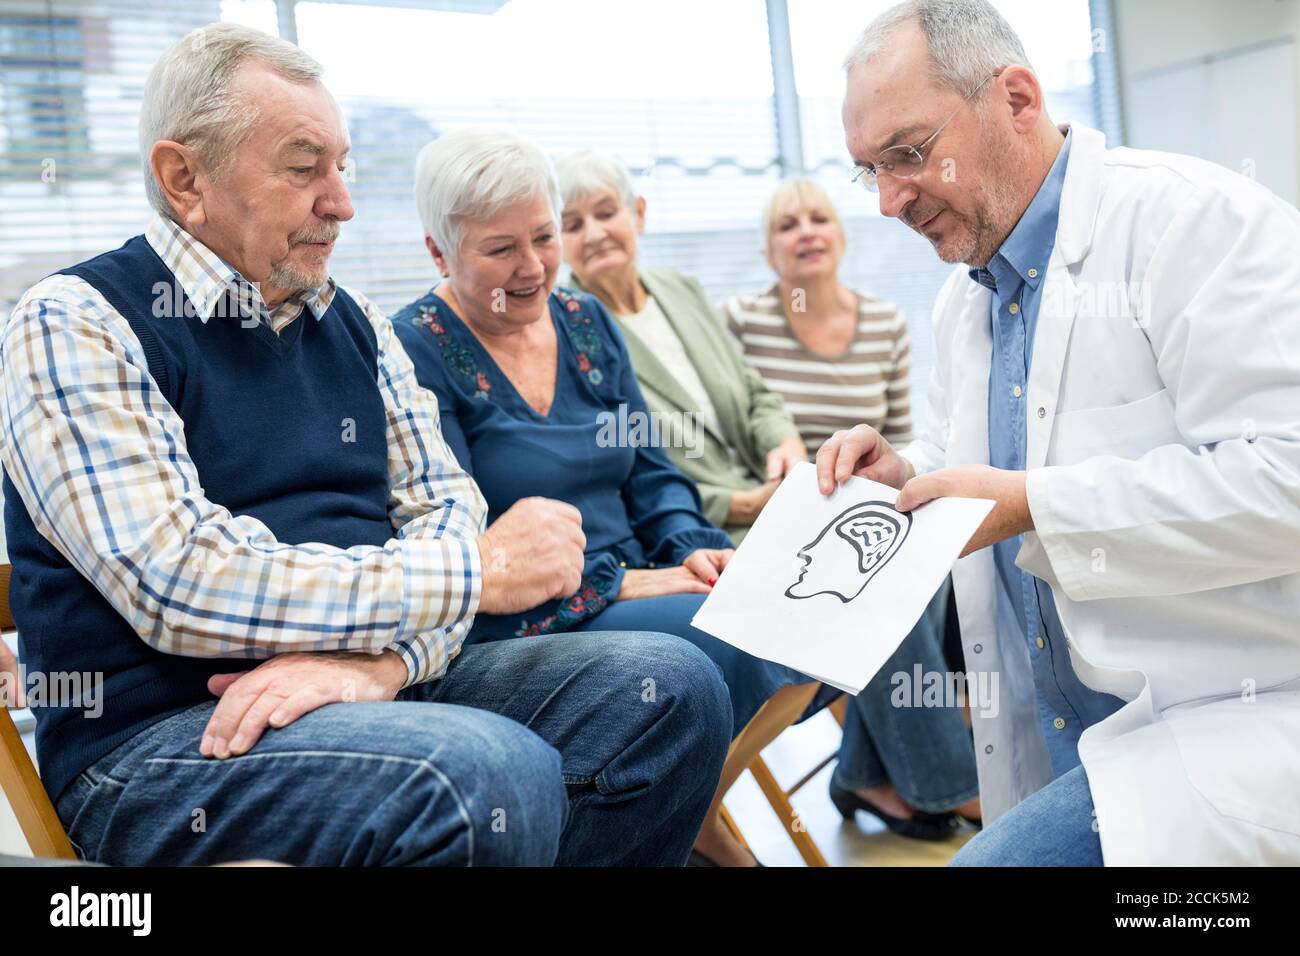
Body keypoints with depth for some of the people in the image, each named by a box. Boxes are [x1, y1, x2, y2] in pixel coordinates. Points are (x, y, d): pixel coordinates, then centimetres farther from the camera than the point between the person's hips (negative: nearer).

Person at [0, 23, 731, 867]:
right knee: (496, 775, -33)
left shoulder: (355, 324, 14)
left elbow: (445, 507, 9)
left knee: (671, 686, -10)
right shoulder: (75, 324, -6)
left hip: (387, 683, 7)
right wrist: (481, 570, -15)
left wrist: (384, 657, -15)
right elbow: (181, 584, -18)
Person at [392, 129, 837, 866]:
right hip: (513, 635, -7)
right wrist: (618, 583, -20)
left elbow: (650, 470, 13)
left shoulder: (587, 322, 12)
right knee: (723, 642, -28)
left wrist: (696, 551, -8)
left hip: (638, 592, 7)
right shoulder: (417, 354, -8)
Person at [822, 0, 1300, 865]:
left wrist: (1031, 506, -21)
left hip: (1229, 730, -7)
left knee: (996, 862, -26)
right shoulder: (961, 303, 13)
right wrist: (908, 479, 0)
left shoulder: (1191, 217, -12)